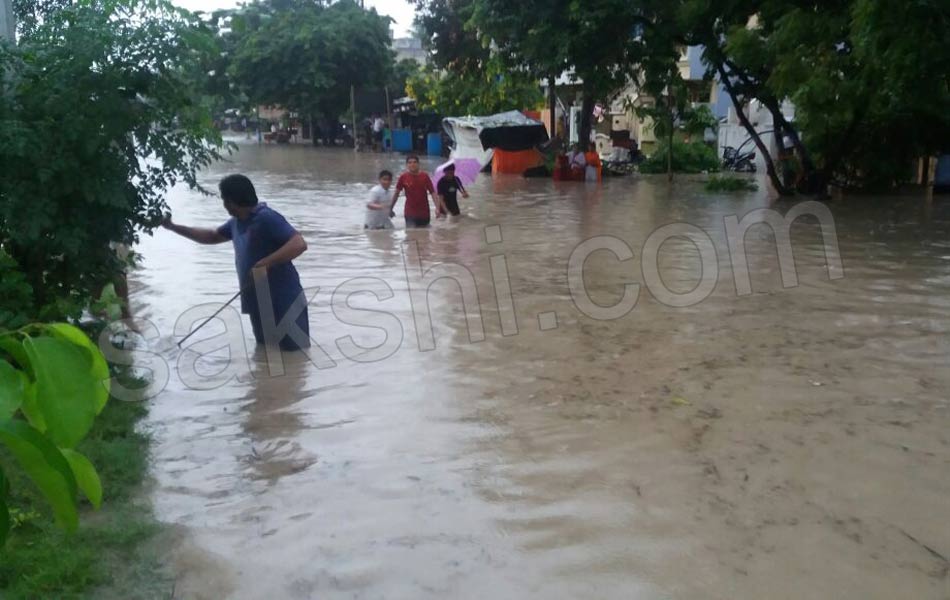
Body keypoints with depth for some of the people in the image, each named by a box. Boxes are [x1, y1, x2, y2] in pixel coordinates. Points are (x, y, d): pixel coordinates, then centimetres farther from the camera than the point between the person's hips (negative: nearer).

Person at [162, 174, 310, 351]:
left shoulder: (267, 218, -17)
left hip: (284, 304, -10)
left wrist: (265, 264, -32)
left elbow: (299, 244, -28)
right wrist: (173, 227, 26)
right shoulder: (237, 222, 11)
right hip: (259, 305, 10)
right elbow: (212, 236, 29)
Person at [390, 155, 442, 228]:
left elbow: (432, 193, -6)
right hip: (410, 214, -1)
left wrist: (437, 208, -17)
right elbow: (396, 193, 5)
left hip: (424, 214, 1)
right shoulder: (403, 177, -6)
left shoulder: (424, 177, -5)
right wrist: (391, 208, 9)